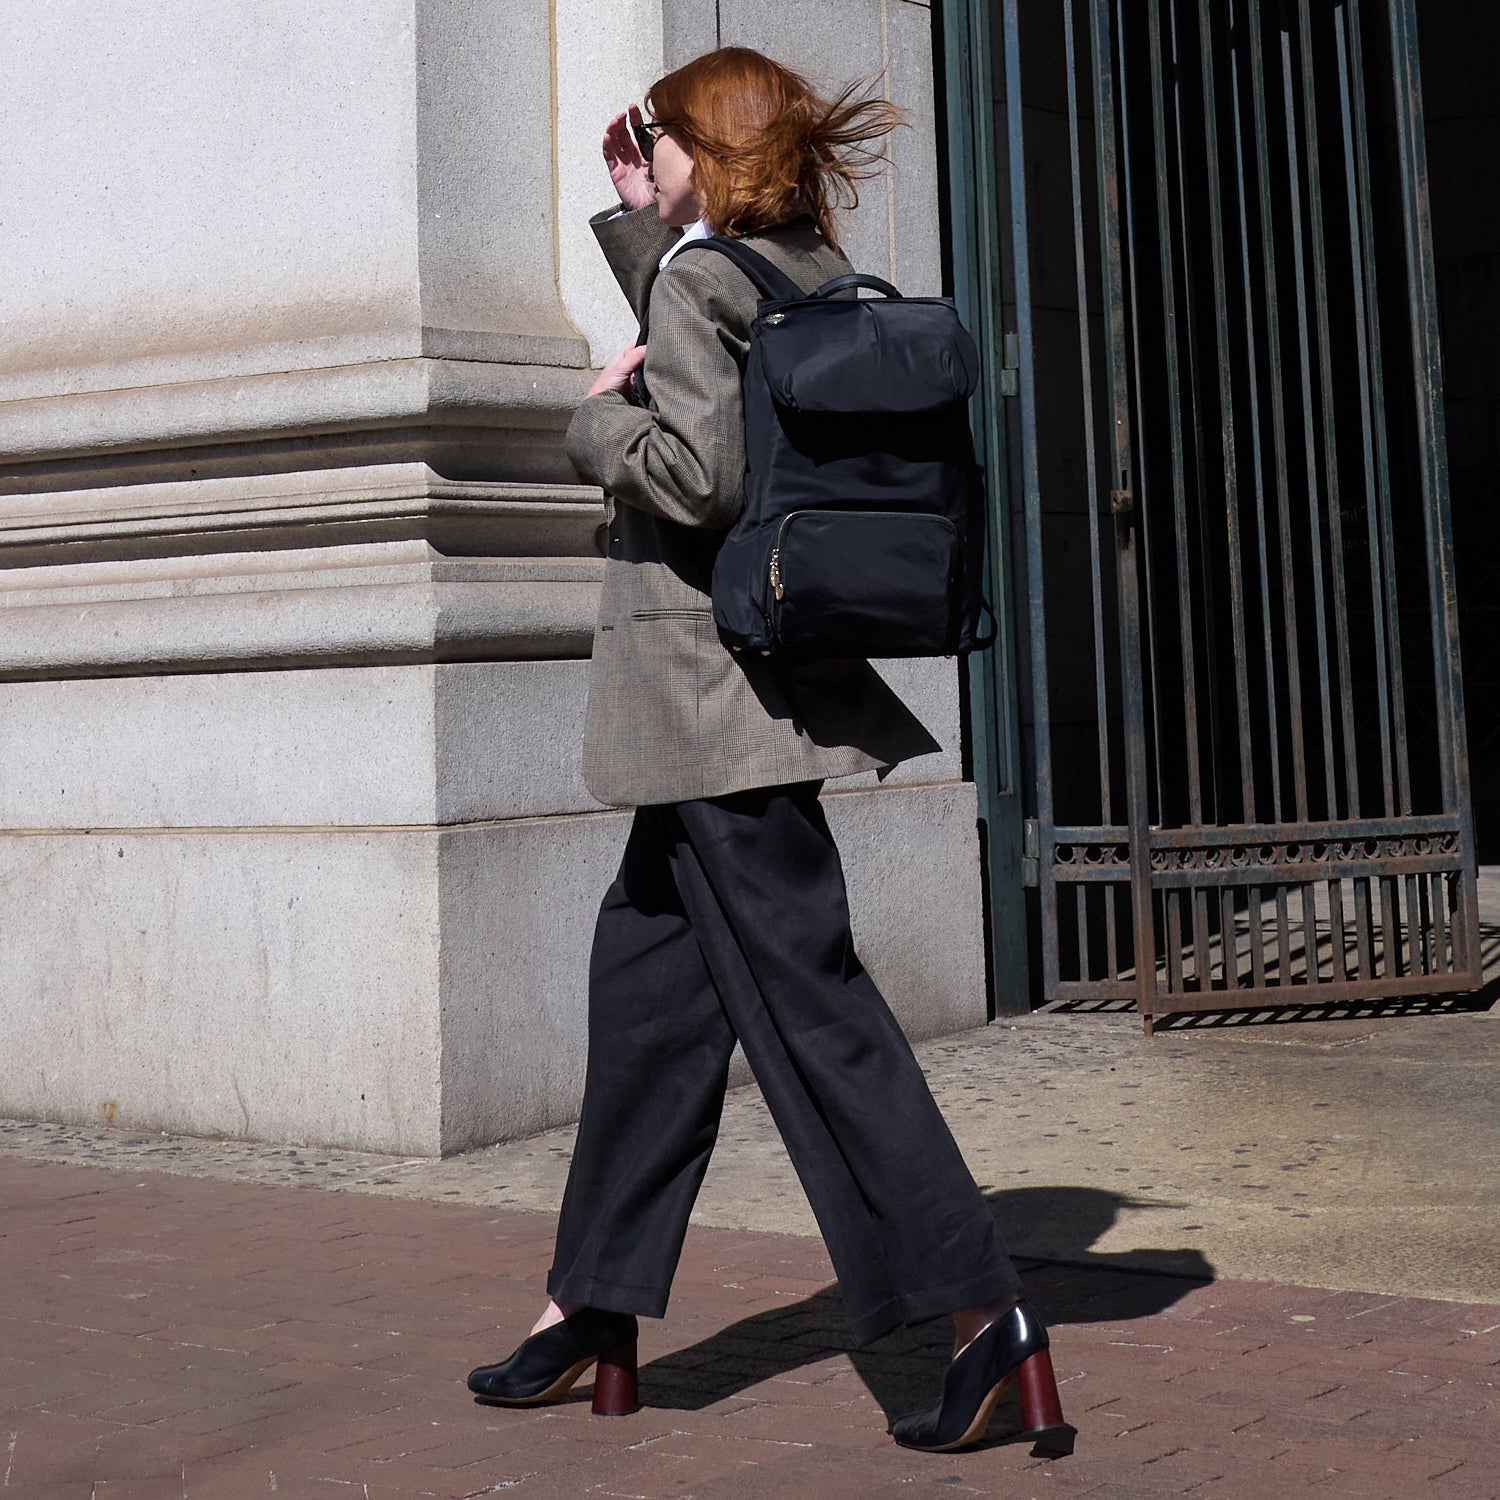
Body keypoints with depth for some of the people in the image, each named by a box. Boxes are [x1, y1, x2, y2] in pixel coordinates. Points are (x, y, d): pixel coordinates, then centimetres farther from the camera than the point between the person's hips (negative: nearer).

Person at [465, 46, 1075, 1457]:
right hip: (752, 683, 10)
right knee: (644, 973, 15)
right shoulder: (811, 277, 13)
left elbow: (694, 476, -22)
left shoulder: (698, 276, -12)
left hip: (707, 680, -9)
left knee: (805, 996, -7)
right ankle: (593, 1307, 25)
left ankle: (984, 1311, -5)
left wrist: (599, 412, -5)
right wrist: (640, 222, 23)